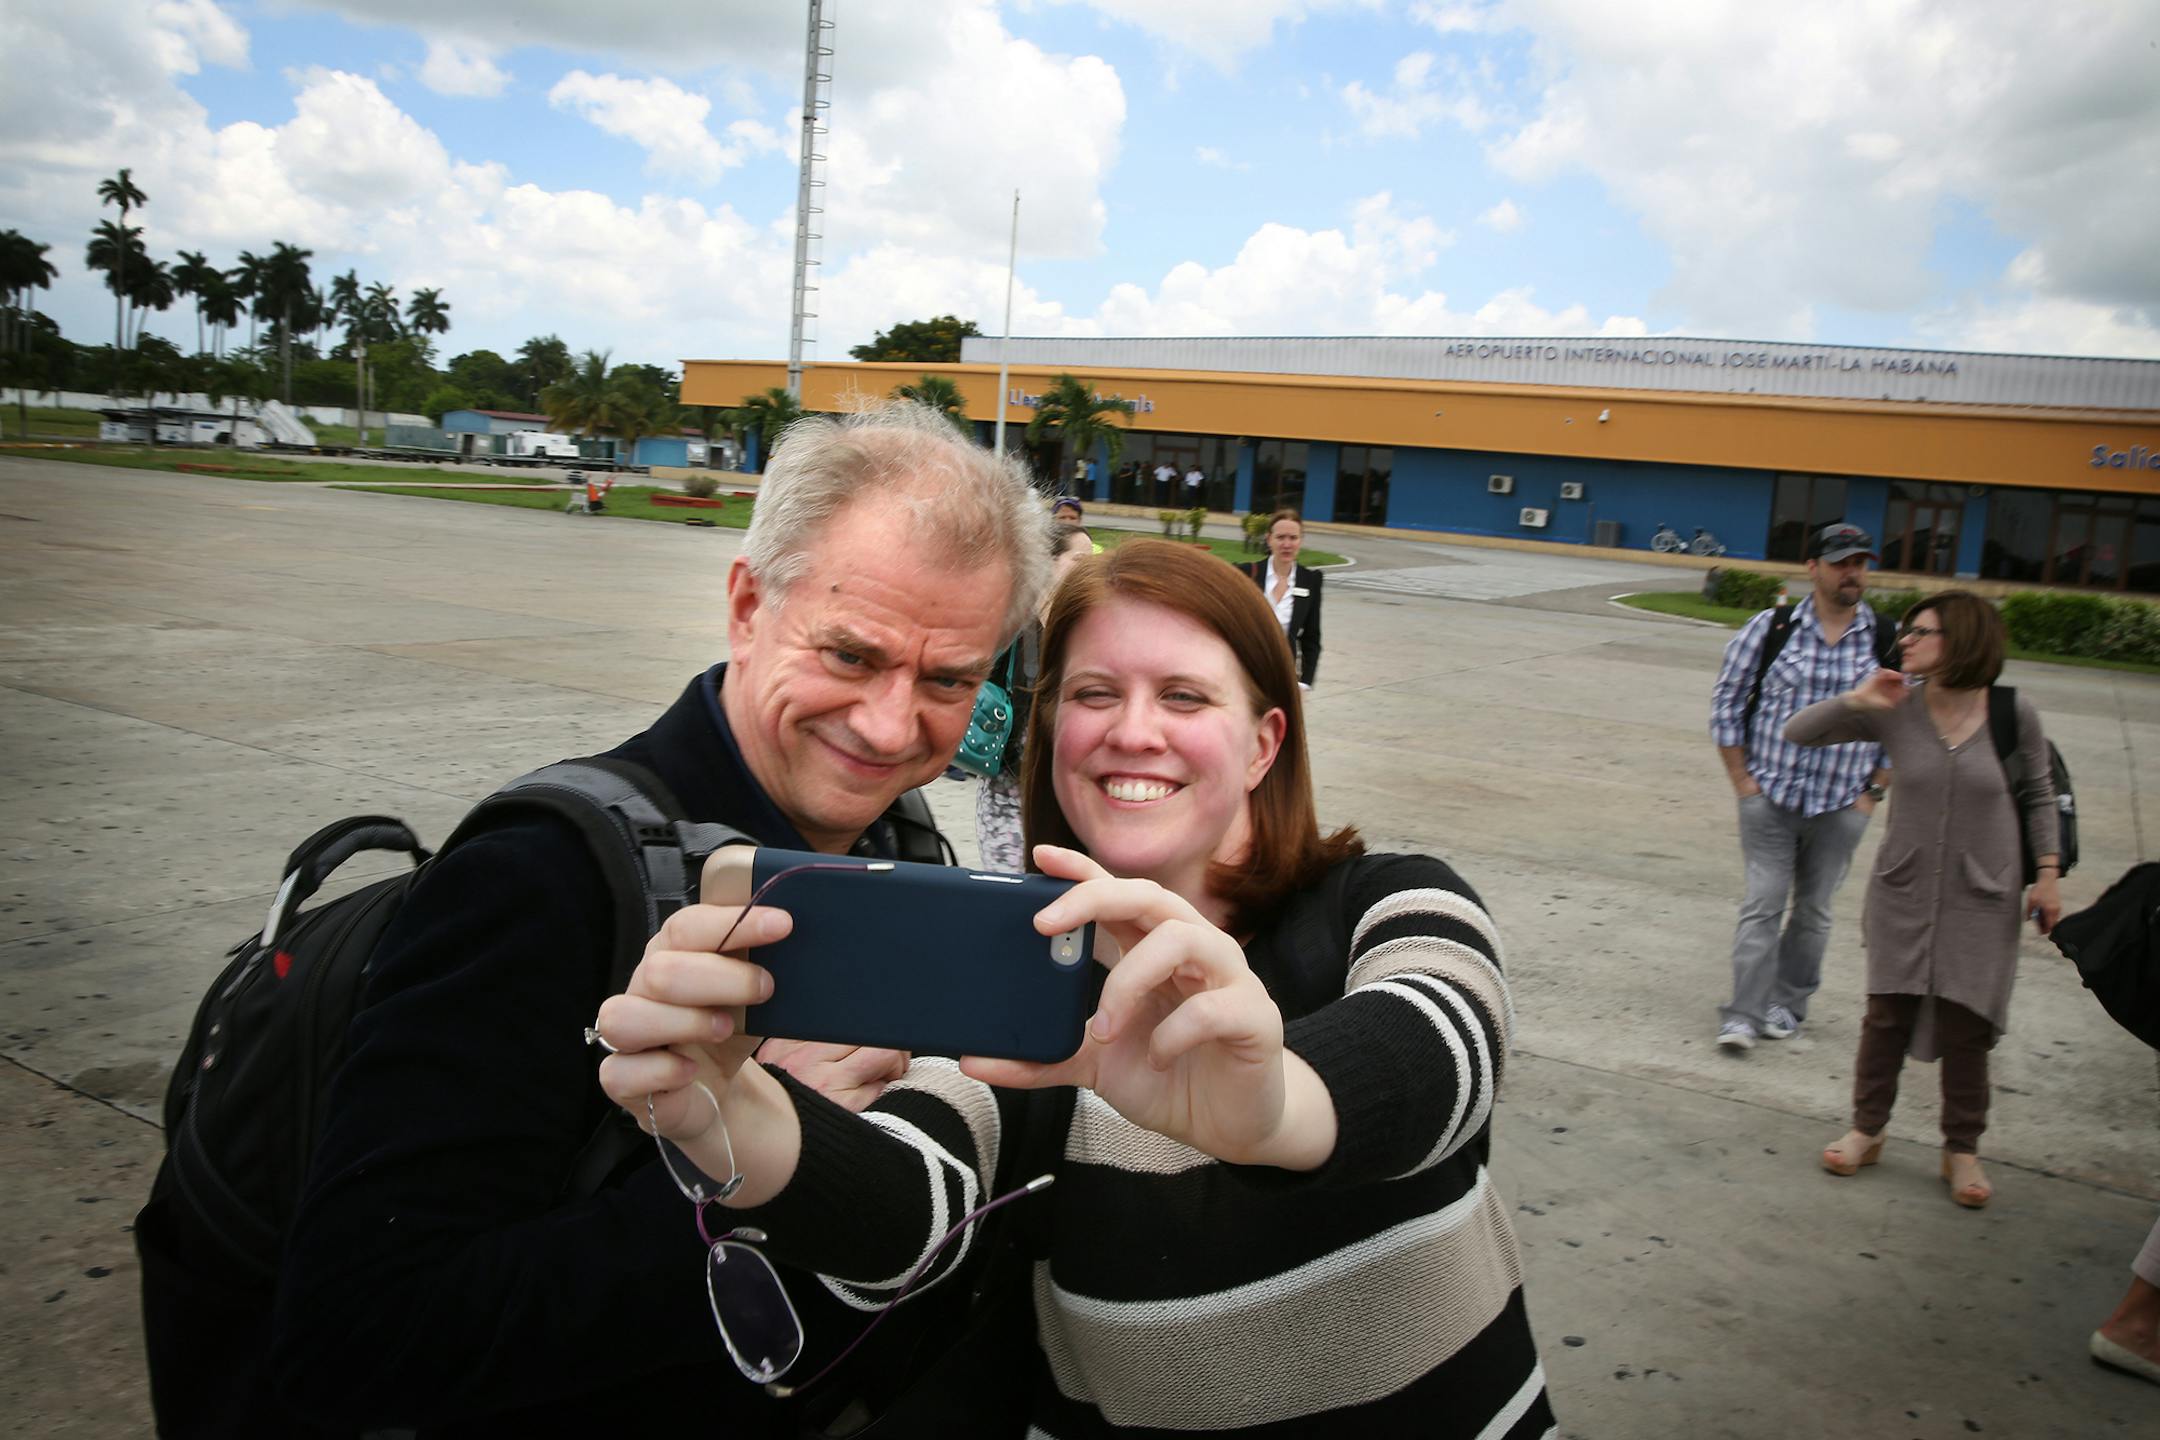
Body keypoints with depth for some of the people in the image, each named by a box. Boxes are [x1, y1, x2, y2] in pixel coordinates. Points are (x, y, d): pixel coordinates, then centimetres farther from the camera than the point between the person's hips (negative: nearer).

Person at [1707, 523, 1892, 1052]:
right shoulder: (1770, 627, -3)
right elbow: (1726, 700, 2)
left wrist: (1874, 790, 3)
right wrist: (1742, 780, -2)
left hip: (1841, 806, 2)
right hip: (1770, 796, -1)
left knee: (1813, 911, 11)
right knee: (1762, 905, -4)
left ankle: (1788, 1004, 26)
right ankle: (1743, 1015, -1)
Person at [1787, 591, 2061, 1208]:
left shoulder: (2014, 715, -9)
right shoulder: (1894, 711, -8)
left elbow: (2038, 798, 4)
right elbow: (1797, 733, -6)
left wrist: (2046, 873, 1)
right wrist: (1855, 701, -20)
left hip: (1983, 900, -1)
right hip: (1904, 889, 1)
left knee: (1966, 1027, 5)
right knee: (1887, 1016, 8)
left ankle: (1962, 1150, 24)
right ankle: (1866, 1131, 26)